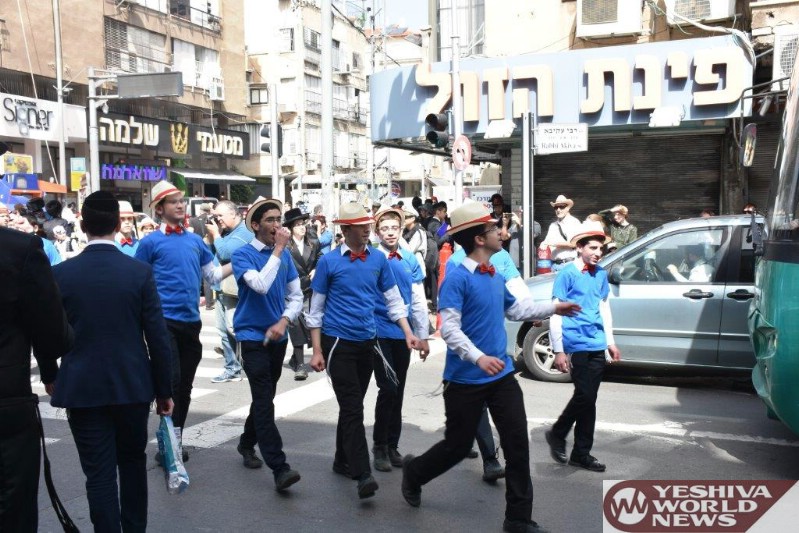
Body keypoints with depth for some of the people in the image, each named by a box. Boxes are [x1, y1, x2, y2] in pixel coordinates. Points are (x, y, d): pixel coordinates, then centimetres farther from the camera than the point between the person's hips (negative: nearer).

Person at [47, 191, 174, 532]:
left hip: (82, 388, -1)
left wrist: (50, 377, 20)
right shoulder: (140, 272, -8)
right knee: (132, 462, 19)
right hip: (133, 385, 1)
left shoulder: (61, 274, -6)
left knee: (99, 472, 5)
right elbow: (157, 338, -7)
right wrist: (164, 390, 3)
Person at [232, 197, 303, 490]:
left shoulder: (285, 255, 5)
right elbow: (260, 285, -27)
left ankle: (247, 443, 40)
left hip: (278, 337, 6)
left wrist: (283, 321, -10)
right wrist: (278, 250, -21)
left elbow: (296, 296, 7)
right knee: (264, 400, -11)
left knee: (265, 397, 17)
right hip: (253, 337, -5)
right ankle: (279, 468, -13)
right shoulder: (243, 254, -10)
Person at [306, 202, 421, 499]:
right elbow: (316, 309, -1)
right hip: (338, 342, -4)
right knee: (352, 408, -9)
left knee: (354, 405, 14)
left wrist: (408, 333, -1)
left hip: (367, 341, 4)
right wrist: (317, 351, -4)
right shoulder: (329, 261, -6)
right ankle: (362, 474, -10)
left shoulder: (378, 259, 3)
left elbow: (394, 299, 10)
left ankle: (343, 461, 29)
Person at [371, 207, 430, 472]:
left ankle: (392, 446, 24)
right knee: (388, 389, -8)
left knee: (398, 391, 11)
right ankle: (380, 446, 10)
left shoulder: (411, 261, 4)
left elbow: (418, 301, 8)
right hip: (379, 333, -4)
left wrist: (423, 336, 8)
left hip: (403, 334, 4)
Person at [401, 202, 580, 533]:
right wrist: (479, 358, -36)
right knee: (458, 446, 8)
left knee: (517, 443, 4)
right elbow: (449, 328, -25)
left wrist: (553, 308, 26)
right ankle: (414, 472, 38)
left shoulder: (495, 275, 7)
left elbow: (514, 309, 25)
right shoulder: (457, 278, -17)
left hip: (502, 374, 7)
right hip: (466, 379, -6)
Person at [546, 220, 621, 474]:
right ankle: (557, 434, 14)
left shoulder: (601, 274, 11)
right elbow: (555, 312, -10)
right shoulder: (567, 274, -9)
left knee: (588, 399, 10)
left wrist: (610, 341, 18)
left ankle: (581, 453, 20)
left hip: (597, 346, 6)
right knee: (585, 396, -10)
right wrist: (558, 350, -13)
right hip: (576, 345, -6)